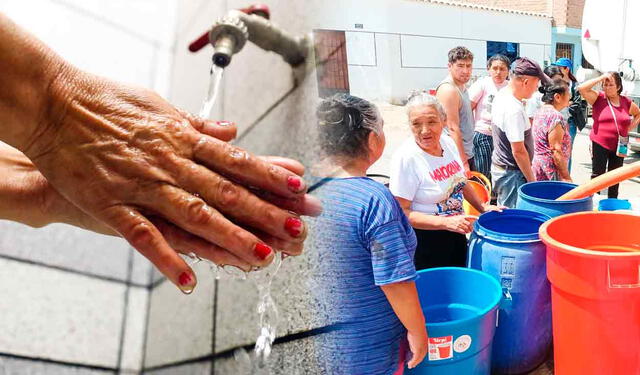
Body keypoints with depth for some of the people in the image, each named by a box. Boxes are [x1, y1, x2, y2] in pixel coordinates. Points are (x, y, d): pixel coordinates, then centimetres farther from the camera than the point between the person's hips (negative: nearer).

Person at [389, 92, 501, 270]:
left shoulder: (448, 142, -2)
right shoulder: (406, 158, -23)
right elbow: (401, 213, -24)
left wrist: (482, 207, 13)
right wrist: (446, 222, -28)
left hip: (455, 236, 7)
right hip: (424, 242, -7)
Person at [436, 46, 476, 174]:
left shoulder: (462, 87, 12)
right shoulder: (448, 89, -18)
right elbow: (453, 129, -22)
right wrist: (464, 162, -22)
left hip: (467, 153, 10)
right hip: (458, 158, -10)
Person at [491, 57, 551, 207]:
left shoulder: (501, 94, 4)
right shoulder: (514, 110, -25)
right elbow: (518, 151, -22)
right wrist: (532, 180, -14)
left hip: (499, 166, 10)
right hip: (511, 174, -10)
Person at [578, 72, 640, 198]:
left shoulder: (626, 102, 7)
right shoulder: (598, 98, -3)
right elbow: (582, 88, -18)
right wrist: (601, 78, -15)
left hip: (619, 146, 4)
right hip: (599, 145, -4)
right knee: (598, 174, -3)